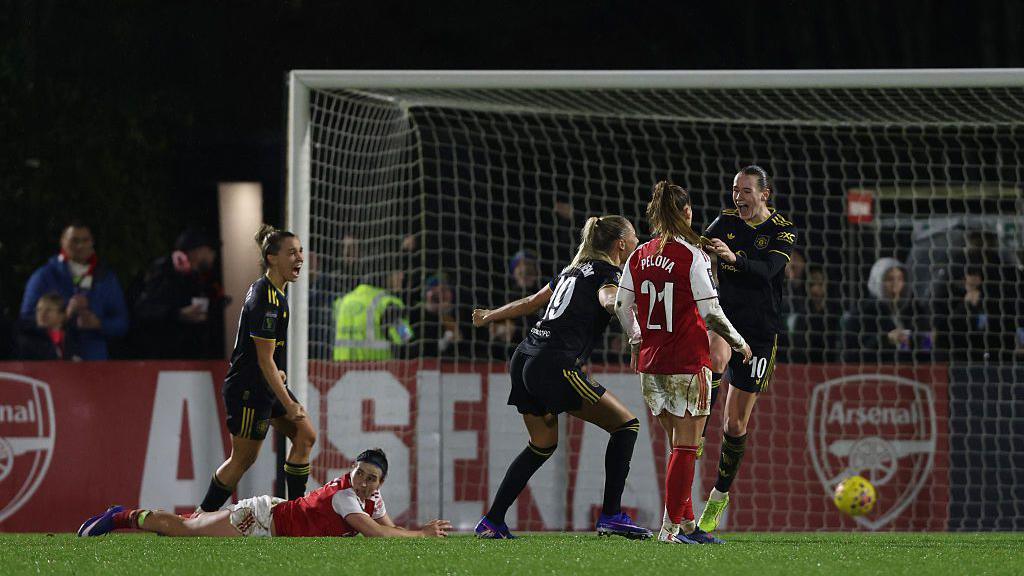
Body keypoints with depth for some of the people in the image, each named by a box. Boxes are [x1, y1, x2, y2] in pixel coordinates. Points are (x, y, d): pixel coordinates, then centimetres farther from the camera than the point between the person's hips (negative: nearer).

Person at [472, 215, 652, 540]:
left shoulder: (575, 270, 23)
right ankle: (611, 516, -8)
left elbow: (531, 302, 34)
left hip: (524, 359, 9)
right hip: (556, 364, -9)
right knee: (625, 424, -2)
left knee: (543, 445, 22)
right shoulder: (607, 273, -1)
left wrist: (489, 316, 49)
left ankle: (492, 522, 19)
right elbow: (609, 300, -26)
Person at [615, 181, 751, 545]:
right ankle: (672, 526, -4)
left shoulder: (640, 256, 5)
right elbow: (709, 311, -13)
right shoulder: (691, 254, -11)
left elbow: (622, 306, 8)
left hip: (651, 362, 6)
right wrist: (739, 342, 2)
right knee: (685, 446, -1)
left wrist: (637, 341, 26)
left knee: (679, 444, 15)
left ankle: (686, 524, 17)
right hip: (688, 362, -6)